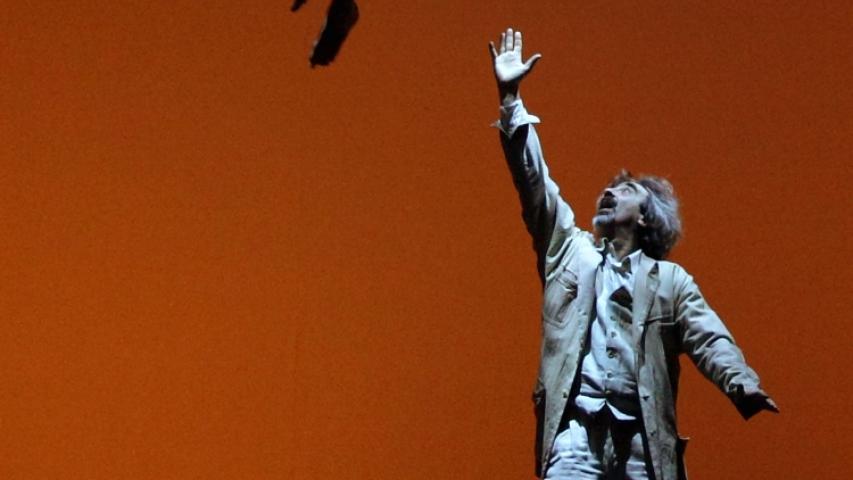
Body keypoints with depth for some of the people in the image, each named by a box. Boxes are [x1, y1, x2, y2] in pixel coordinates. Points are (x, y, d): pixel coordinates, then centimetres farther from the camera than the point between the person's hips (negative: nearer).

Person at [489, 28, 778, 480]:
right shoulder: (570, 250, 18)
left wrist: (742, 384, -21)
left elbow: (710, 341, 2)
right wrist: (511, 99, 1)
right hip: (577, 430, 0)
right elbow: (534, 184, 10)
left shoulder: (670, 279, 14)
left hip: (642, 440, 0)